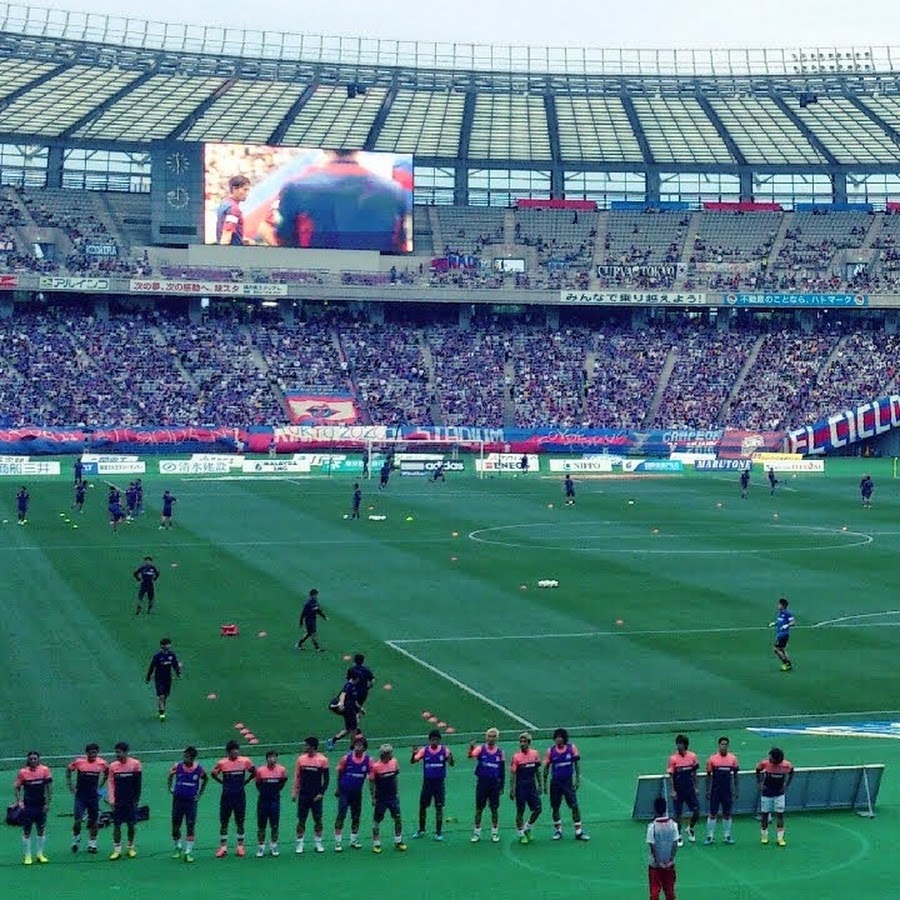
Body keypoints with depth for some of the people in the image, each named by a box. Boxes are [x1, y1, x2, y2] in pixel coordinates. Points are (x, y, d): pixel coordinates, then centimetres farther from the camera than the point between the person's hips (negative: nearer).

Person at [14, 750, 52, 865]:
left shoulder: (45, 770, -5)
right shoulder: (23, 772, -6)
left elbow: (49, 787, 0)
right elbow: (16, 787, 3)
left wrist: (47, 803, -3)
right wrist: (19, 801, -7)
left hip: (41, 806, 1)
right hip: (27, 806, -1)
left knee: (41, 830, 9)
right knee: (26, 832, 1)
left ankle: (40, 854, 21)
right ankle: (27, 856, 9)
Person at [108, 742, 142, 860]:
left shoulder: (135, 764, -4)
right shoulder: (113, 766, 2)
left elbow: (138, 784, -1)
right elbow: (111, 784, 3)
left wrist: (136, 799, -5)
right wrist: (111, 800, -6)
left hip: (131, 801, -1)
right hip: (118, 802, 1)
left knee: (131, 825, 4)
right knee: (116, 825, -3)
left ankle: (130, 848, 17)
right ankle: (117, 850, 1)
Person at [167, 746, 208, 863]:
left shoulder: (199, 769, -8)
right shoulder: (177, 767, -6)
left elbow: (206, 779, 11)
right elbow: (170, 776, 14)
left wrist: (199, 794, 7)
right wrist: (170, 788, 4)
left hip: (191, 801, -2)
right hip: (178, 800, 2)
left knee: (190, 827, -6)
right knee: (175, 826, 8)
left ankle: (188, 851, -2)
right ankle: (178, 847, 30)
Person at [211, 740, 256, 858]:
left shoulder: (245, 761, -4)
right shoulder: (222, 763, -5)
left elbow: (254, 772, 10)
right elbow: (213, 774, 10)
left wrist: (245, 782, 5)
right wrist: (223, 782, 4)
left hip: (240, 796, 0)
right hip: (226, 796, 0)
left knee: (240, 823, 6)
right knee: (224, 823, 2)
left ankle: (240, 846, 16)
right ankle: (223, 847, 9)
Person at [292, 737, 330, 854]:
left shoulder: (322, 760, -6)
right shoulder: (301, 759, 3)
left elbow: (326, 778, -2)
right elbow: (297, 776, 8)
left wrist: (321, 793, -9)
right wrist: (294, 792, 2)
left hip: (316, 796, -2)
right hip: (303, 795, 2)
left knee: (318, 820, 3)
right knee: (301, 820, 3)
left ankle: (318, 844, 13)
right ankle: (300, 844, 7)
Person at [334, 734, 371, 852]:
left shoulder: (368, 760, -6)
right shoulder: (346, 758, -11)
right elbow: (339, 774, 1)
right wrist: (339, 788, 7)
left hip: (357, 793, 3)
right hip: (344, 792, -3)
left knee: (356, 817, 10)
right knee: (341, 816, -7)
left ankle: (354, 841, 23)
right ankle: (338, 842, -3)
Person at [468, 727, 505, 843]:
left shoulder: (500, 752, 3)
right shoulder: (481, 748, -4)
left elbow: (502, 771, 9)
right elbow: (471, 755, -25)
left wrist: (501, 786, 8)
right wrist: (471, 749, -48)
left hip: (495, 783, 1)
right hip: (482, 782, -1)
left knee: (494, 809, 6)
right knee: (479, 808, 4)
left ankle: (495, 832, 17)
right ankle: (477, 832, 13)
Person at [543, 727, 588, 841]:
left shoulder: (572, 748, -4)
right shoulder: (551, 751, -4)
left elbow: (577, 764, 3)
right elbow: (546, 768, 3)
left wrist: (577, 779, -2)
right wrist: (545, 783, 3)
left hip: (568, 781, -1)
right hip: (555, 783, 1)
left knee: (575, 806, -6)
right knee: (555, 808, 6)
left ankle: (579, 831, -1)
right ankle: (558, 830, 20)